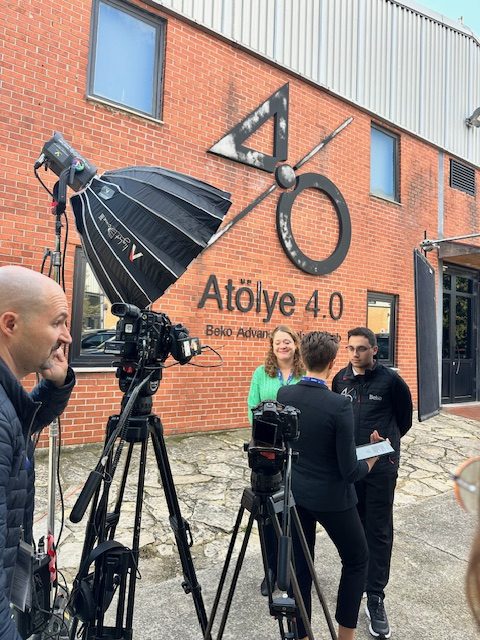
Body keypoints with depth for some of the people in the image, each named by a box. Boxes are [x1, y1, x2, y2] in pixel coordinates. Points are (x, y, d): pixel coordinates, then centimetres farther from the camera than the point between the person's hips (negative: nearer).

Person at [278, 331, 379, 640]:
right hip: (331, 497, -4)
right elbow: (350, 471, -18)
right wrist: (371, 461, 1)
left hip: (295, 493, 4)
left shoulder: (283, 395, -9)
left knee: (300, 565, 16)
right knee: (357, 559, 20)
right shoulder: (340, 405, -24)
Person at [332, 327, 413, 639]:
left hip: (381, 465, -3)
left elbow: (405, 417, 5)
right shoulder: (340, 379, 1)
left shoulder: (391, 379, -10)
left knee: (379, 531, 3)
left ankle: (375, 597, 13)